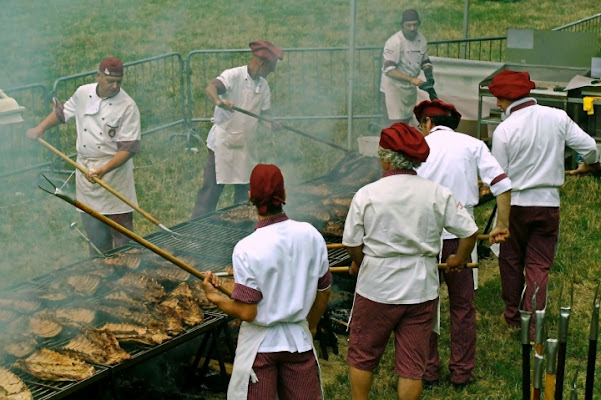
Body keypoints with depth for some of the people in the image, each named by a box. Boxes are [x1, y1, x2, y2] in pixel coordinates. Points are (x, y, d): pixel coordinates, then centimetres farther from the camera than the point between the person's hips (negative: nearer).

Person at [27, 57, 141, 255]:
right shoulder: (83, 93, 1)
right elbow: (63, 111, 23)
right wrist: (41, 127, 12)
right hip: (85, 169, 5)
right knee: (93, 228, 14)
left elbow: (128, 148, -18)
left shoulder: (127, 106, -15)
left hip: (115, 168, -5)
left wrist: (104, 170, -28)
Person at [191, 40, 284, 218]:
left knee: (245, 189, 13)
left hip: (246, 143, 7)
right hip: (223, 141, -7)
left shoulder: (263, 85, 8)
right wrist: (219, 101, -52)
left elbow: (264, 112, 11)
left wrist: (272, 123, -12)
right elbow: (210, 88, -30)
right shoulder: (233, 76, -14)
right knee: (212, 188, -4)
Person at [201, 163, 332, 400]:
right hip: (299, 338, 3)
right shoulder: (311, 236, -7)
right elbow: (323, 293, 4)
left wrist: (214, 297, -1)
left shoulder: (247, 249, -20)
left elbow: (246, 312, -18)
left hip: (260, 344, -3)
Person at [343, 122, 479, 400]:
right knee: (412, 363, 12)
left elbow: (352, 243, -6)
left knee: (362, 356, 18)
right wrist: (459, 259, 17)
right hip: (422, 290, 2)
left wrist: (358, 263, 16)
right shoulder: (438, 194, -6)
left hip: (377, 287, -2)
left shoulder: (366, 195, -12)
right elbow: (470, 231, -2)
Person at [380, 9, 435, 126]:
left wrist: (429, 76, -5)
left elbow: (425, 61, 16)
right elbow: (389, 70, -25)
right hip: (393, 89, -8)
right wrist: (412, 79, -32)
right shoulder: (394, 42, -21)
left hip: (410, 89, 8)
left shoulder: (421, 40, 2)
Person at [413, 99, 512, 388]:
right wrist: (502, 225, 2)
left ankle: (428, 371, 21)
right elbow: (502, 185, -4)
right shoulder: (472, 145, 5)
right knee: (463, 306, 13)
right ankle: (461, 372, 20)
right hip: (460, 235, 1)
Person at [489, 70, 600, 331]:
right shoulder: (557, 117, -5)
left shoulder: (504, 130, -13)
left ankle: (513, 316, 29)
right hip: (549, 204, 2)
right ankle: (533, 325, 4)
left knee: (511, 260, 17)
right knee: (539, 265, 8)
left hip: (516, 204, -2)